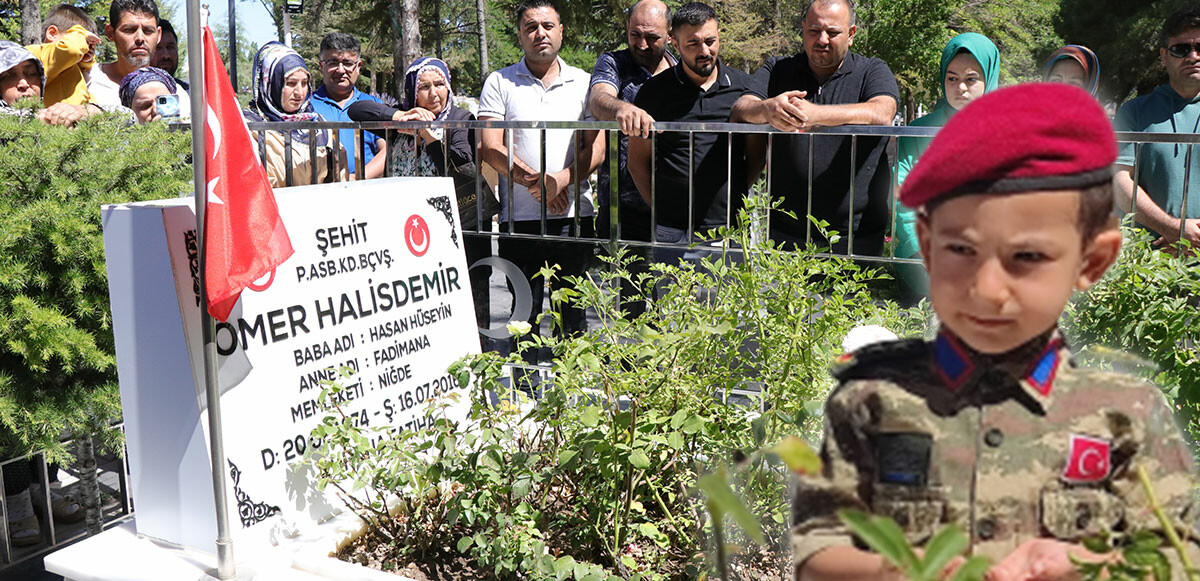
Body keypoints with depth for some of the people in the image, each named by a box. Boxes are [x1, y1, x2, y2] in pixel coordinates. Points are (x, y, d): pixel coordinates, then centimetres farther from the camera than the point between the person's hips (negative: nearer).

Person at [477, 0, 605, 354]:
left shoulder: (583, 83, 12)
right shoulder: (500, 83, 8)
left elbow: (596, 148, 3)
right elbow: (490, 148, -2)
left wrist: (562, 179, -14)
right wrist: (536, 181, -14)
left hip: (574, 217, 1)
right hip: (519, 217, -1)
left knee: (572, 314, 3)